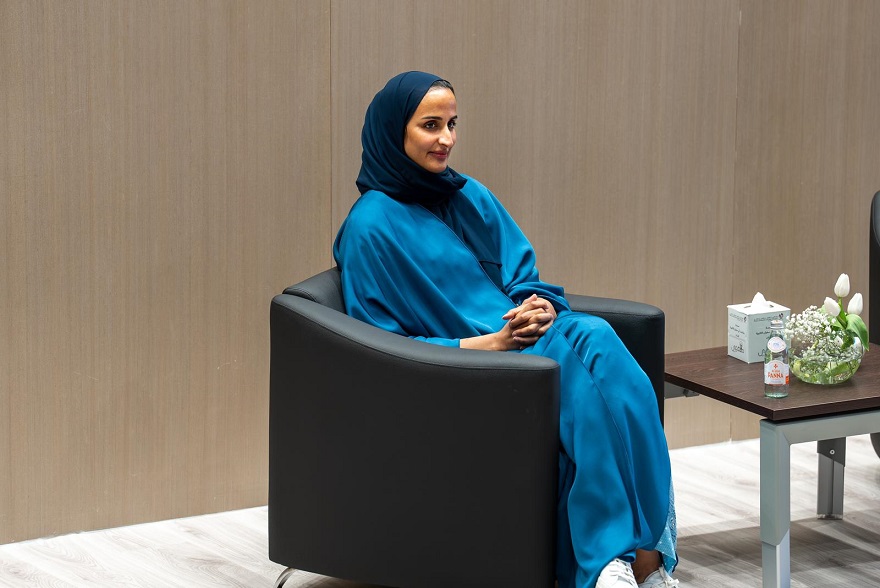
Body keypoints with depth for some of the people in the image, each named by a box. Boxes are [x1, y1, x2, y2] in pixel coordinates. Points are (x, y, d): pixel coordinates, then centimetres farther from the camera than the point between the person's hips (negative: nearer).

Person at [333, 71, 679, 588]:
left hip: (534, 337, 6)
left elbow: (525, 274, 17)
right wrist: (485, 342, -13)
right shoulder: (371, 226, -2)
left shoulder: (471, 197, 17)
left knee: (594, 335, -30)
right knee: (577, 371, -34)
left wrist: (542, 307, -8)